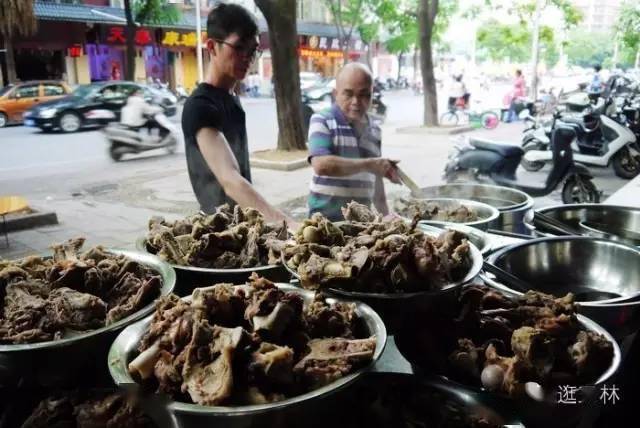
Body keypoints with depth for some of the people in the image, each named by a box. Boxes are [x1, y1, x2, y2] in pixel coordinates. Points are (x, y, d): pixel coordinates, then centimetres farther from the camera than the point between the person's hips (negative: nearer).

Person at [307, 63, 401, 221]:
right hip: (326, 218, -5)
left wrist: (385, 215, 17)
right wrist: (369, 164, -19)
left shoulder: (374, 130, 12)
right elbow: (321, 165, -23)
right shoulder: (322, 121, -7)